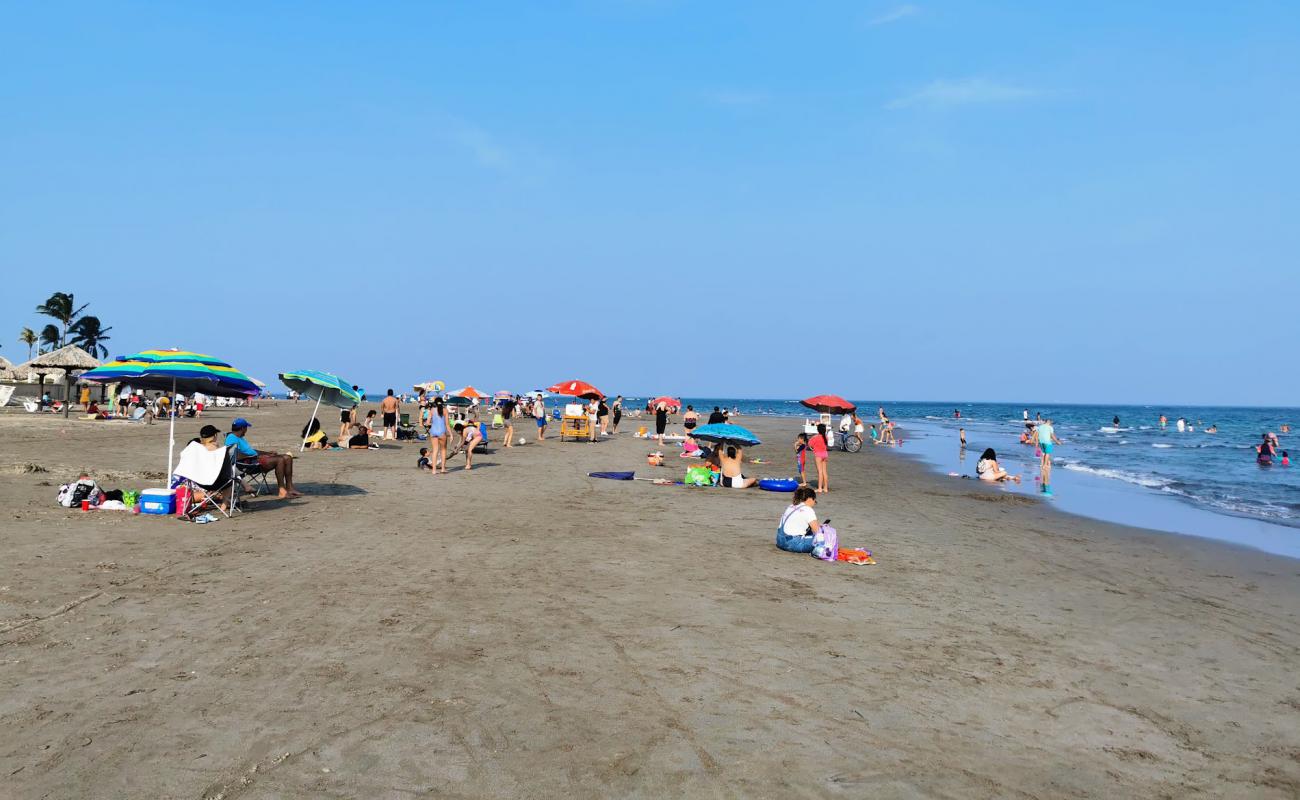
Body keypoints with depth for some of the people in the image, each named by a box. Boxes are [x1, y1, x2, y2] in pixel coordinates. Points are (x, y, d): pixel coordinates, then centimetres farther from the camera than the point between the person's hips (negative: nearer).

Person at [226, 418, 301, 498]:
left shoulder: (240, 438, 27)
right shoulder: (231, 438, -6)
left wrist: (268, 453, 18)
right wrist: (254, 456, -17)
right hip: (249, 463, -11)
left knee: (287, 458, 0)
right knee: (280, 460, -27)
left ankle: (289, 488, -4)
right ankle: (282, 491, -24)